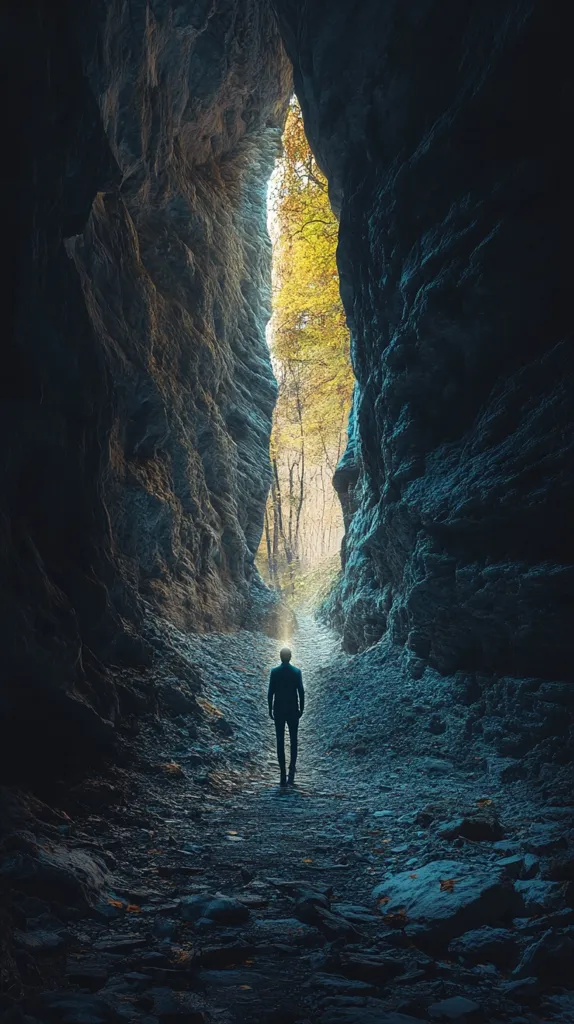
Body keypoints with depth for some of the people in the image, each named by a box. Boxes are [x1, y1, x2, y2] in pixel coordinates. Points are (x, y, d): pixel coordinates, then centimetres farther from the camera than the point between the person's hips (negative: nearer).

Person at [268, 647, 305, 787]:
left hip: (278, 711, 0)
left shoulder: (274, 672, -7)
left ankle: (283, 775, 3)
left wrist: (270, 710, 5)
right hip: (293, 711, 0)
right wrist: (301, 709, 5)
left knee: (280, 742, 5)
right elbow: (301, 692, -6)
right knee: (293, 741, 12)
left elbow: (270, 692, -6)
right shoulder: (297, 672, -7)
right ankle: (291, 773, 2)